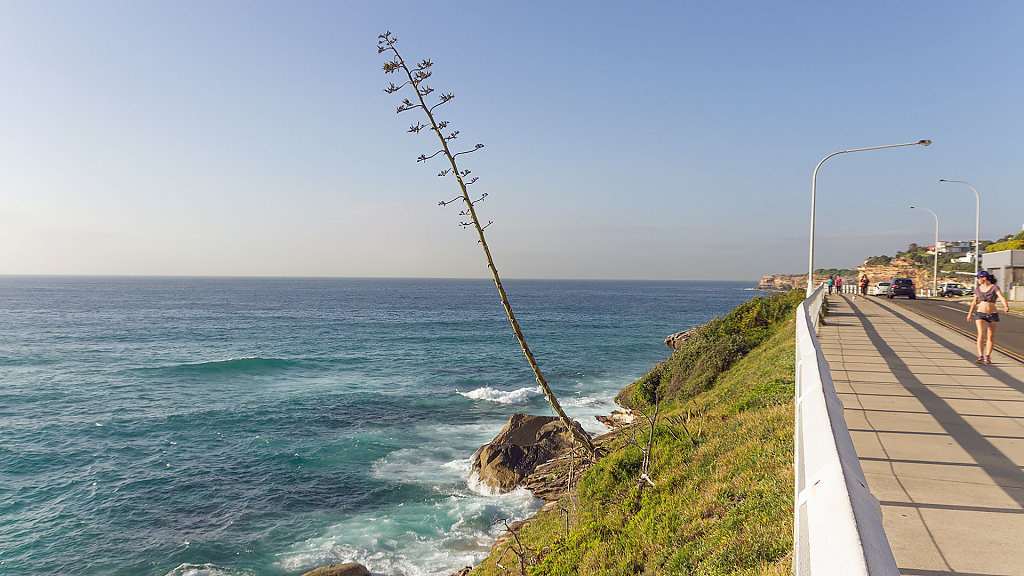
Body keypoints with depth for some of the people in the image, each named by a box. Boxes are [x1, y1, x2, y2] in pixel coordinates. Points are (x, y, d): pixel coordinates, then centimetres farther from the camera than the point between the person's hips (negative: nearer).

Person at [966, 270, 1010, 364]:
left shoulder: (994, 287, -4)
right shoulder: (978, 289, 8)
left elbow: (1002, 297, -20)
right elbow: (974, 302, 20)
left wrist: (1006, 306, -38)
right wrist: (970, 313, 24)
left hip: (992, 315, -1)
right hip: (980, 314, 2)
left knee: (990, 337, 6)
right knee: (981, 335, -14)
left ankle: (987, 357, 18)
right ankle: (980, 357, -20)